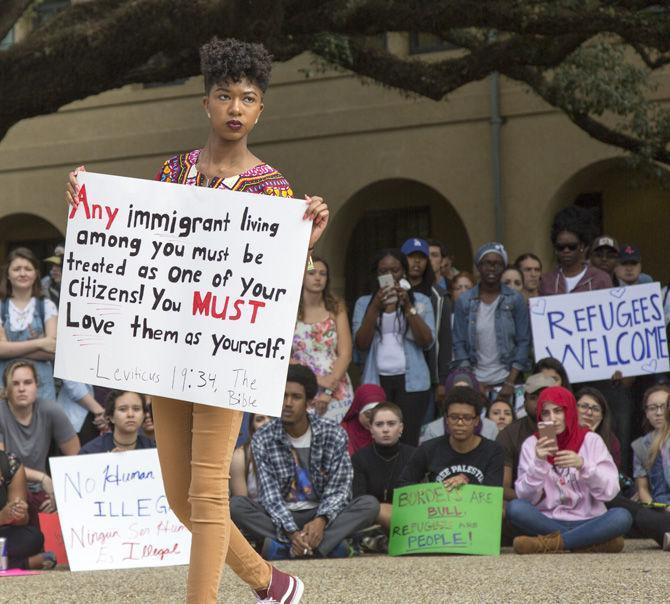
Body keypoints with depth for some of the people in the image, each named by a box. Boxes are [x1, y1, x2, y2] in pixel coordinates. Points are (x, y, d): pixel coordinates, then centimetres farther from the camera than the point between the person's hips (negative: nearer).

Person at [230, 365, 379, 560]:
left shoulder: (334, 435, -6)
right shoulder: (263, 439, -7)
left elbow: (339, 489, -9)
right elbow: (270, 495, -13)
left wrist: (321, 520, -29)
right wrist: (291, 532, -30)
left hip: (321, 516, 0)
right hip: (281, 517, 0)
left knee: (369, 504, -25)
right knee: (236, 506, -27)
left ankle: (283, 546, -37)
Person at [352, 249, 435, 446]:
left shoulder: (421, 301, 8)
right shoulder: (364, 302, 10)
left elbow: (426, 342, -3)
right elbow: (361, 344, -1)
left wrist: (408, 306, -12)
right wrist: (375, 308, -12)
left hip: (411, 382, -1)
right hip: (376, 381, 1)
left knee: (408, 442, -9)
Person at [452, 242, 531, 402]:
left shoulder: (516, 300, 3)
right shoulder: (464, 302, 5)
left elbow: (523, 342, 1)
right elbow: (459, 345, 3)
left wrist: (510, 382, -8)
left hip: (506, 380, -1)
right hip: (475, 379, 1)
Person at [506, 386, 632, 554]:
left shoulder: (591, 440, 3)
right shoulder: (532, 444, 4)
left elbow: (609, 491, -6)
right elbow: (526, 497, -5)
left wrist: (583, 465, -22)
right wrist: (538, 463, -19)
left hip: (587, 523, -1)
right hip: (546, 522, 1)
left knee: (622, 516, -29)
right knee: (515, 507, -28)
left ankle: (551, 543, -27)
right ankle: (593, 542, -25)